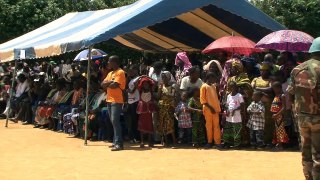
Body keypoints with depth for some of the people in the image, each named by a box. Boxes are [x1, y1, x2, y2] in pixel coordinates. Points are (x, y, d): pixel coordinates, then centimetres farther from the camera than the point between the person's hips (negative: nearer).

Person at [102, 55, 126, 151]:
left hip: (116, 100, -9)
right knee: (113, 121, 11)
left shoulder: (120, 72, -8)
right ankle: (116, 141, 18)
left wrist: (107, 84, 0)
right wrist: (110, 82, -7)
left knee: (115, 120, -16)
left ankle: (118, 143, -17)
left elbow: (115, 85, -18)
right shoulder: (110, 73, 19)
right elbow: (103, 84, 11)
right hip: (109, 100, 9)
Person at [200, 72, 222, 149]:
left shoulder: (213, 86, 16)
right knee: (209, 126, 2)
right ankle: (209, 142, 12)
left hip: (216, 109, 5)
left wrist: (218, 107, 8)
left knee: (216, 126, 1)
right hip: (208, 109, -5)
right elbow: (202, 99, -7)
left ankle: (217, 142, 1)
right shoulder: (204, 86, -3)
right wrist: (210, 107, -13)